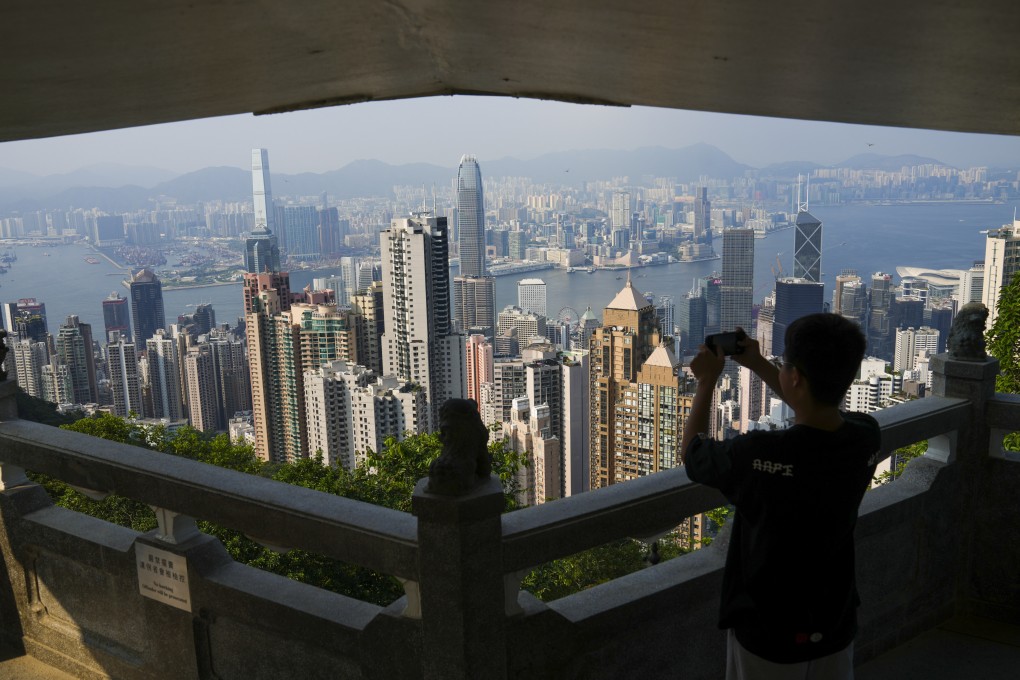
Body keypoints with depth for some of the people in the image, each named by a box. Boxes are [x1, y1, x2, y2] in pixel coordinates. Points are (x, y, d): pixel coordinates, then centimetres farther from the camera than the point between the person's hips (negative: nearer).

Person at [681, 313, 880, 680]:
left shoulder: (759, 456, -32)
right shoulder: (866, 437, -15)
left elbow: (690, 451, -9)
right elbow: (822, 412, 10)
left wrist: (706, 380, 2)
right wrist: (758, 365, 12)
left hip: (768, 635, -4)